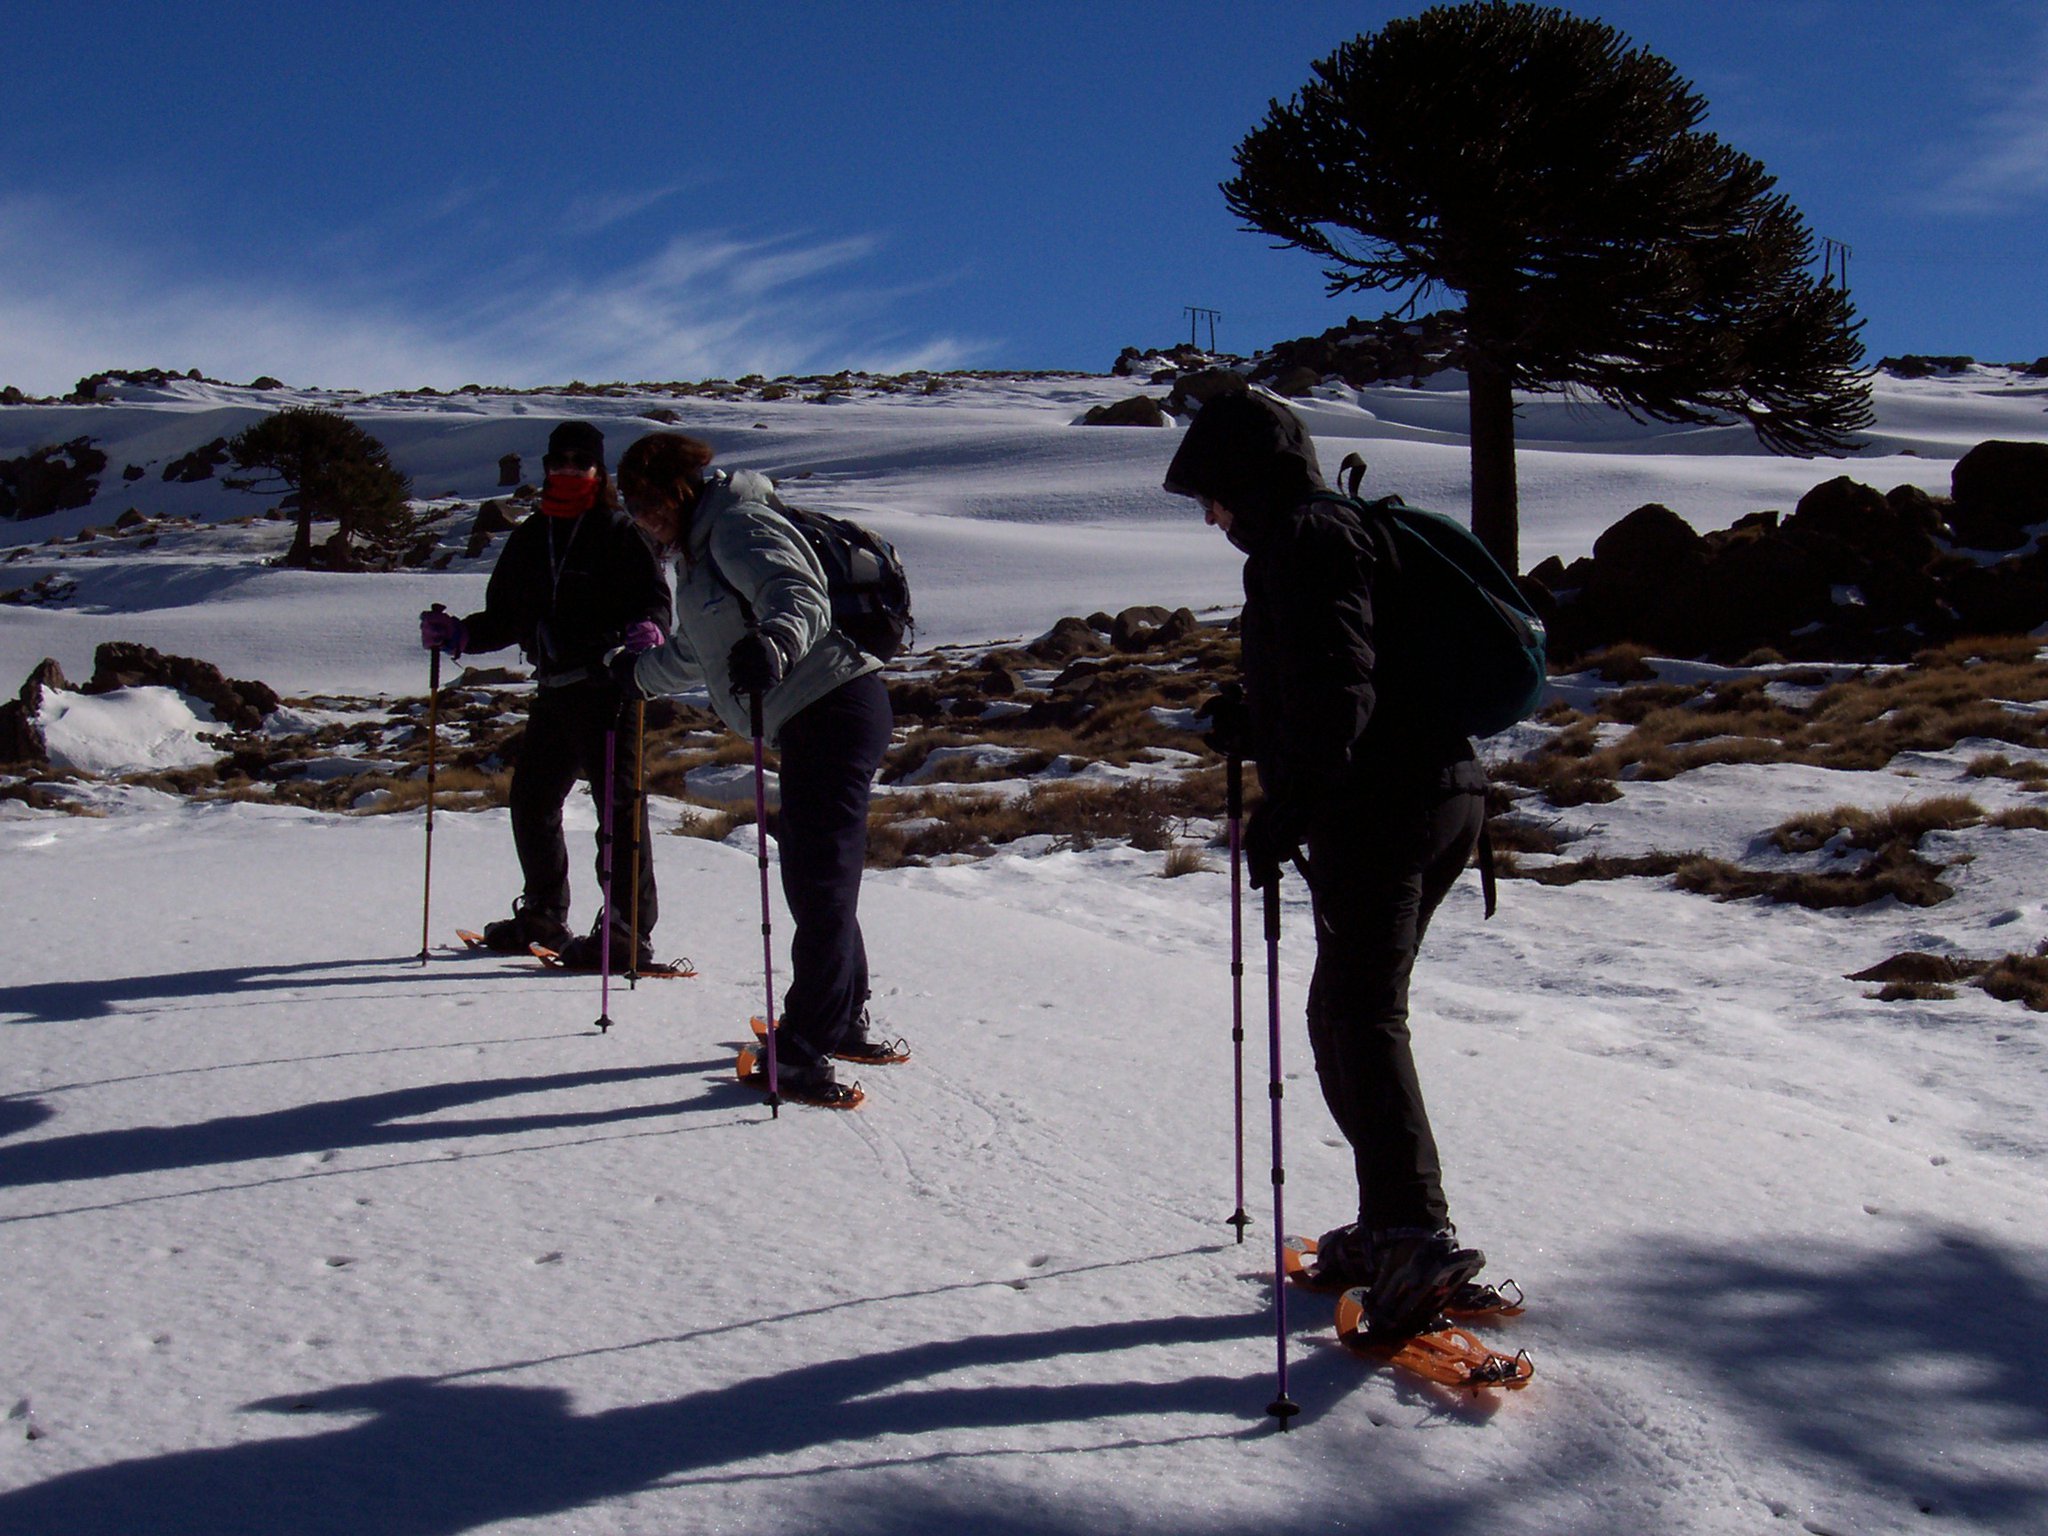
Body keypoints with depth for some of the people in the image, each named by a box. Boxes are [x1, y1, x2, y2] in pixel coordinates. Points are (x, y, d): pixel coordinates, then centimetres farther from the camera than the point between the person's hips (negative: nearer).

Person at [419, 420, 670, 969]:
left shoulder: (619, 532, -1)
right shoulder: (530, 539, 17)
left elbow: (655, 600, -8)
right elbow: (505, 619, 20)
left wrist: (646, 631, -29)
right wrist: (457, 634, 6)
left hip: (606, 686, -7)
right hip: (553, 691, 7)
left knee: (617, 800, -10)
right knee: (531, 801, 14)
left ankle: (629, 931, -8)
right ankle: (543, 917, 31)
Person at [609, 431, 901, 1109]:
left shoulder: (738, 526, -9)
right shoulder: (696, 549, 22)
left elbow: (802, 596, -28)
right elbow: (695, 654, 38)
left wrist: (774, 643, -47)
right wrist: (638, 674, 50)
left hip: (834, 709, -11)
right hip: (810, 720, 11)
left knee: (822, 881, -11)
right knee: (811, 879, 16)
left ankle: (803, 1051, -11)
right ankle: (845, 1021, 28)